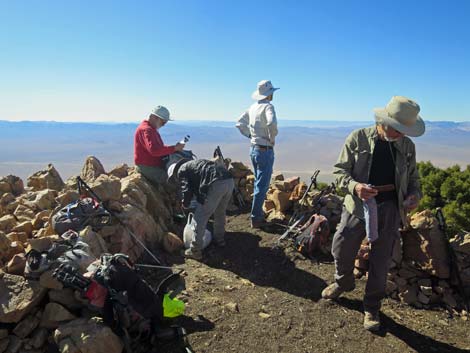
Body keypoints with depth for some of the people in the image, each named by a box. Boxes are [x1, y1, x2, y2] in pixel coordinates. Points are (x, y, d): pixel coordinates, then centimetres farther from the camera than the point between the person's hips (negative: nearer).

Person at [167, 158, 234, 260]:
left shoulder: (181, 171, 12)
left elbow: (187, 189, 1)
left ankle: (195, 251, 7)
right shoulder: (193, 163, 37)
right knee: (220, 213, 28)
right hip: (229, 180, 9)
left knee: (200, 217, 2)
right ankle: (219, 239, 44)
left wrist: (185, 204, 19)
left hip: (216, 184, -9)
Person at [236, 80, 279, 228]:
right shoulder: (267, 106, -16)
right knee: (262, 185, -1)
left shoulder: (253, 107, 8)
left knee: (258, 183, 20)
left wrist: (251, 135, 11)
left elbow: (240, 123, 13)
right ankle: (256, 218, 5)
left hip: (254, 148, 8)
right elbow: (272, 123, -35)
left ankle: (258, 213, 32)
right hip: (265, 150, -8)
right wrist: (272, 138, -19)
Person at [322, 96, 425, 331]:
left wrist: (414, 194, -8)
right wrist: (354, 186, -25)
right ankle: (343, 283, 43)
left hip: (390, 209, 2)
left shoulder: (407, 146, 1)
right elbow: (339, 170, -5)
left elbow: (412, 177, 14)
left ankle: (372, 307, 31)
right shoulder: (358, 138, -8)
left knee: (380, 261, 10)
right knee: (341, 250, 10)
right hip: (358, 205, -1)